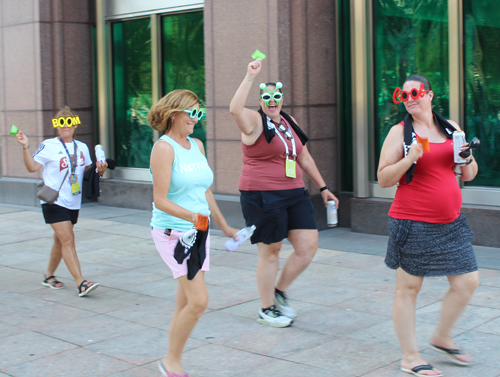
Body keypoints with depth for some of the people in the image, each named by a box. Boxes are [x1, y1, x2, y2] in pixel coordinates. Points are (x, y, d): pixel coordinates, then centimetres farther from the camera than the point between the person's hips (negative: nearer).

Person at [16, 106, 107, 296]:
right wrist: (25, 147, -22)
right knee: (68, 240, -13)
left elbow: (88, 171, 17)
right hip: (54, 201, -6)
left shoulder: (82, 147, 10)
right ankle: (81, 283, -16)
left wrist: (99, 171, -3)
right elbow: (32, 167, -11)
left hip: (74, 202, 6)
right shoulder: (48, 146, -6)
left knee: (60, 241, 16)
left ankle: (49, 276, 34)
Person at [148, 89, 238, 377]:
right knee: (199, 300, -12)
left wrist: (224, 227, 20)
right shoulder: (164, 148, -12)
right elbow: (160, 200, -18)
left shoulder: (197, 145, 11)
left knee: (186, 304, 10)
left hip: (198, 233, 8)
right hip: (173, 232, -8)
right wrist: (191, 215, -32)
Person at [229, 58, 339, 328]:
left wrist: (323, 187, 23)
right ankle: (266, 310, 19)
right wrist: (250, 76, -31)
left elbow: (304, 157, 23)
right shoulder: (255, 121, -6)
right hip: (262, 196, -7)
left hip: (294, 194, 7)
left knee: (309, 246, 2)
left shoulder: (289, 122, 15)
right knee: (270, 252, 2)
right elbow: (235, 109, -30)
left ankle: (279, 292, 24)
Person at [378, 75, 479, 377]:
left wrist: (466, 159, -5)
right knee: (408, 288, 1)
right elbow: (384, 179, -7)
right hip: (413, 224, -5)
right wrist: (410, 159, -21)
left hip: (450, 222, 5)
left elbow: (469, 175, 16)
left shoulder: (451, 128, 12)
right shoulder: (400, 132, -3)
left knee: (468, 282, 6)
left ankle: (443, 337, 28)